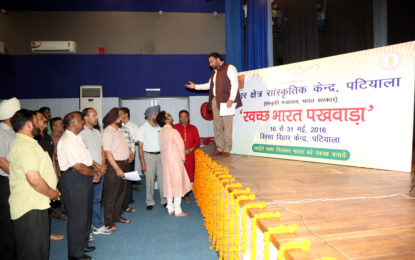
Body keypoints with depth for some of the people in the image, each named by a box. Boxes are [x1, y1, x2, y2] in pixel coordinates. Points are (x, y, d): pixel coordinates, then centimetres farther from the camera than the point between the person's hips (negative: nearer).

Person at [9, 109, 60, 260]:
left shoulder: (27, 143, 16)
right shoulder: (25, 146, -19)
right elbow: (34, 178, -28)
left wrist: (52, 189, 14)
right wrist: (52, 193, -12)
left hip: (35, 205, 10)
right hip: (30, 208, -10)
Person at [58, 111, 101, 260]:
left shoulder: (76, 138, 12)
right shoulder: (67, 141, -20)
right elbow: (78, 166, -24)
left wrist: (95, 171, 5)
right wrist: (95, 173, -10)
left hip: (84, 179, 10)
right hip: (74, 180, -10)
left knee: (86, 214, 21)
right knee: (77, 217, 1)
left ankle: (83, 245, 37)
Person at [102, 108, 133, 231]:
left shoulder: (119, 130, 13)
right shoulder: (107, 132, -15)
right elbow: (107, 152, -21)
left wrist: (130, 152, 7)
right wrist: (117, 168, -24)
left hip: (124, 164, 9)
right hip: (114, 166, -9)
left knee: (121, 192, 17)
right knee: (111, 194, 0)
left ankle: (117, 216, 31)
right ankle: (108, 221, 10)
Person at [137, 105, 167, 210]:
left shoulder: (159, 127, 6)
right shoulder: (143, 128, -2)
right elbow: (140, 146, -4)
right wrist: (142, 162, -10)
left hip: (160, 155, 3)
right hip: (148, 155, -2)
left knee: (162, 178, 4)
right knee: (149, 180, 3)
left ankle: (164, 200, 17)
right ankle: (150, 202, 16)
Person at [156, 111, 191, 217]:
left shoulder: (161, 132, 8)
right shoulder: (173, 131, -15)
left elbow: (162, 147, 10)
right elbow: (180, 145, -14)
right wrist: (183, 158, 2)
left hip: (165, 160, 7)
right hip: (175, 160, -7)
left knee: (169, 184, 12)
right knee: (178, 184, 0)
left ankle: (170, 209, 20)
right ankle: (178, 211, 6)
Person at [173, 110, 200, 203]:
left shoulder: (193, 128, 10)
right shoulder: (174, 127, 5)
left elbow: (197, 141, 6)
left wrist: (189, 150, -8)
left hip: (189, 155, 2)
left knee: (188, 175, 4)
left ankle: (187, 195, 16)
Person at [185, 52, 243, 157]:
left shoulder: (229, 68, 0)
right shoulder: (214, 71, 25)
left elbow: (235, 84, -8)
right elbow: (210, 85, 29)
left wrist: (231, 99, -17)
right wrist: (196, 86, 20)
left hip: (226, 101, -7)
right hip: (215, 101, 8)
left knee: (227, 125, -6)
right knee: (217, 126, 6)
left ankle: (227, 149, -1)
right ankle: (219, 148, 12)